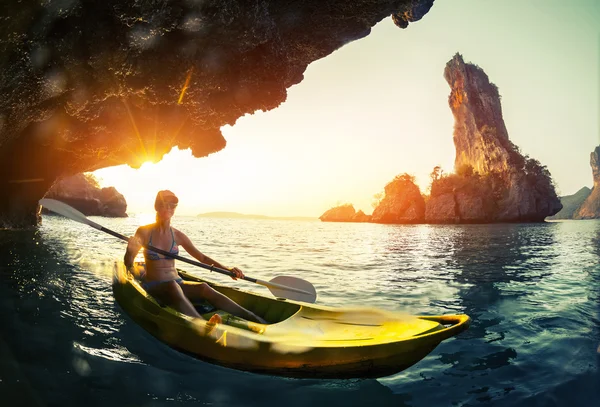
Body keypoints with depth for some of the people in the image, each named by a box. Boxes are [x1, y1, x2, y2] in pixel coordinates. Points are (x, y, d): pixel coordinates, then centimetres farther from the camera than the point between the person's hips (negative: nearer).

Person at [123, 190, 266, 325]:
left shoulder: (177, 235, 5)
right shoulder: (144, 232, -2)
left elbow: (202, 257, 5)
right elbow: (128, 262, -3)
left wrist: (226, 269, -9)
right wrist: (130, 250, -27)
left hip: (177, 283, 2)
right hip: (153, 286, -2)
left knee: (203, 287, -27)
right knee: (173, 286, -36)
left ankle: (258, 321, -40)